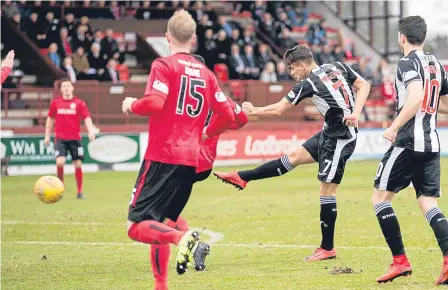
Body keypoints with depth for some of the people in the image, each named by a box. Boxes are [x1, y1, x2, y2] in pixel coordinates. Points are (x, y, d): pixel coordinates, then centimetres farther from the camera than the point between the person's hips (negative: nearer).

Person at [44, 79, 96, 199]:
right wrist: (47, 136, 14)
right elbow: (50, 119, 15)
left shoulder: (79, 103, 0)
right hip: (60, 139, 0)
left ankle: (80, 192, 13)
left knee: (78, 164, 2)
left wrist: (91, 131, -22)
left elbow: (87, 118, -6)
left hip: (75, 138, 0)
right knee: (60, 162, -17)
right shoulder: (55, 103, 5)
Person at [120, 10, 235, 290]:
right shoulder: (206, 73, 12)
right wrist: (207, 133, 28)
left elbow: (155, 103, -20)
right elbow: (228, 115, 10)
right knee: (160, 222, 19)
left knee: (137, 226, -7)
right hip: (191, 160, 6)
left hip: (162, 157, -6)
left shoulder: (164, 65, -5)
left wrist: (132, 105, 0)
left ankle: (182, 238, -33)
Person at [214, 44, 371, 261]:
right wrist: (356, 113, -6)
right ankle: (242, 178, 19)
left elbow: (278, 109, -5)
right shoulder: (338, 67, 5)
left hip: (339, 138, -9)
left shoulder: (308, 83, -13)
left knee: (327, 190, -3)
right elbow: (364, 85, 0)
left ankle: (327, 248, 2)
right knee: (294, 157, 12)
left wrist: (252, 111, 10)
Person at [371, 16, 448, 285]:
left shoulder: (408, 63, -10)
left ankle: (400, 261, -1)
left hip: (409, 142, -8)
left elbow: (416, 97, -26)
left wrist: (394, 127, -19)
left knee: (380, 198, 3)